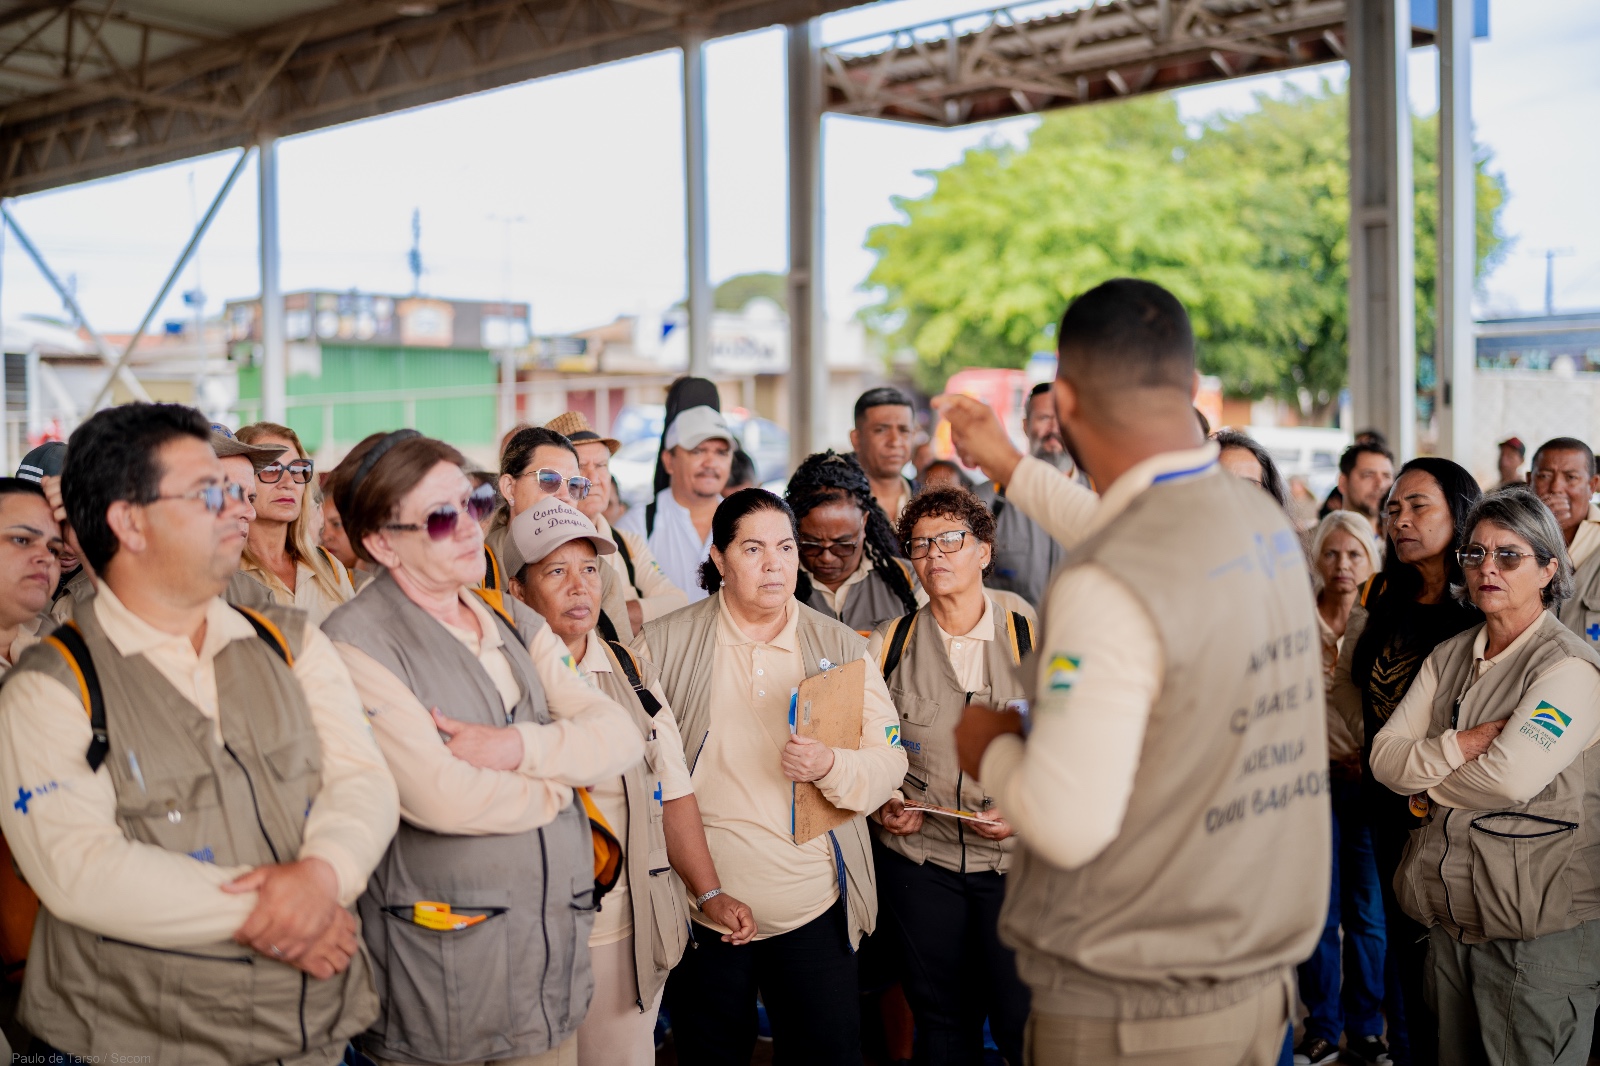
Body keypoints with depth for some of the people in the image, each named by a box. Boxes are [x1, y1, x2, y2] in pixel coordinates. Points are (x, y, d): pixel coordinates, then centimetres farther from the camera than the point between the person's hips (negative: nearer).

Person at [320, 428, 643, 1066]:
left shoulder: (511, 620, 11)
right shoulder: (358, 645, -12)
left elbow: (621, 737, 3)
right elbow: (442, 798, -23)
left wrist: (520, 746, -16)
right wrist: (562, 778, -5)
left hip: (555, 940, 6)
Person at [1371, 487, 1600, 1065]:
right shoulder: (1448, 657, 11)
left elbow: (1510, 778, -23)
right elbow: (1384, 756, 2)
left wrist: (1428, 784, -6)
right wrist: (1459, 746, -15)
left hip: (1537, 930, -6)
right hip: (1449, 915, 7)